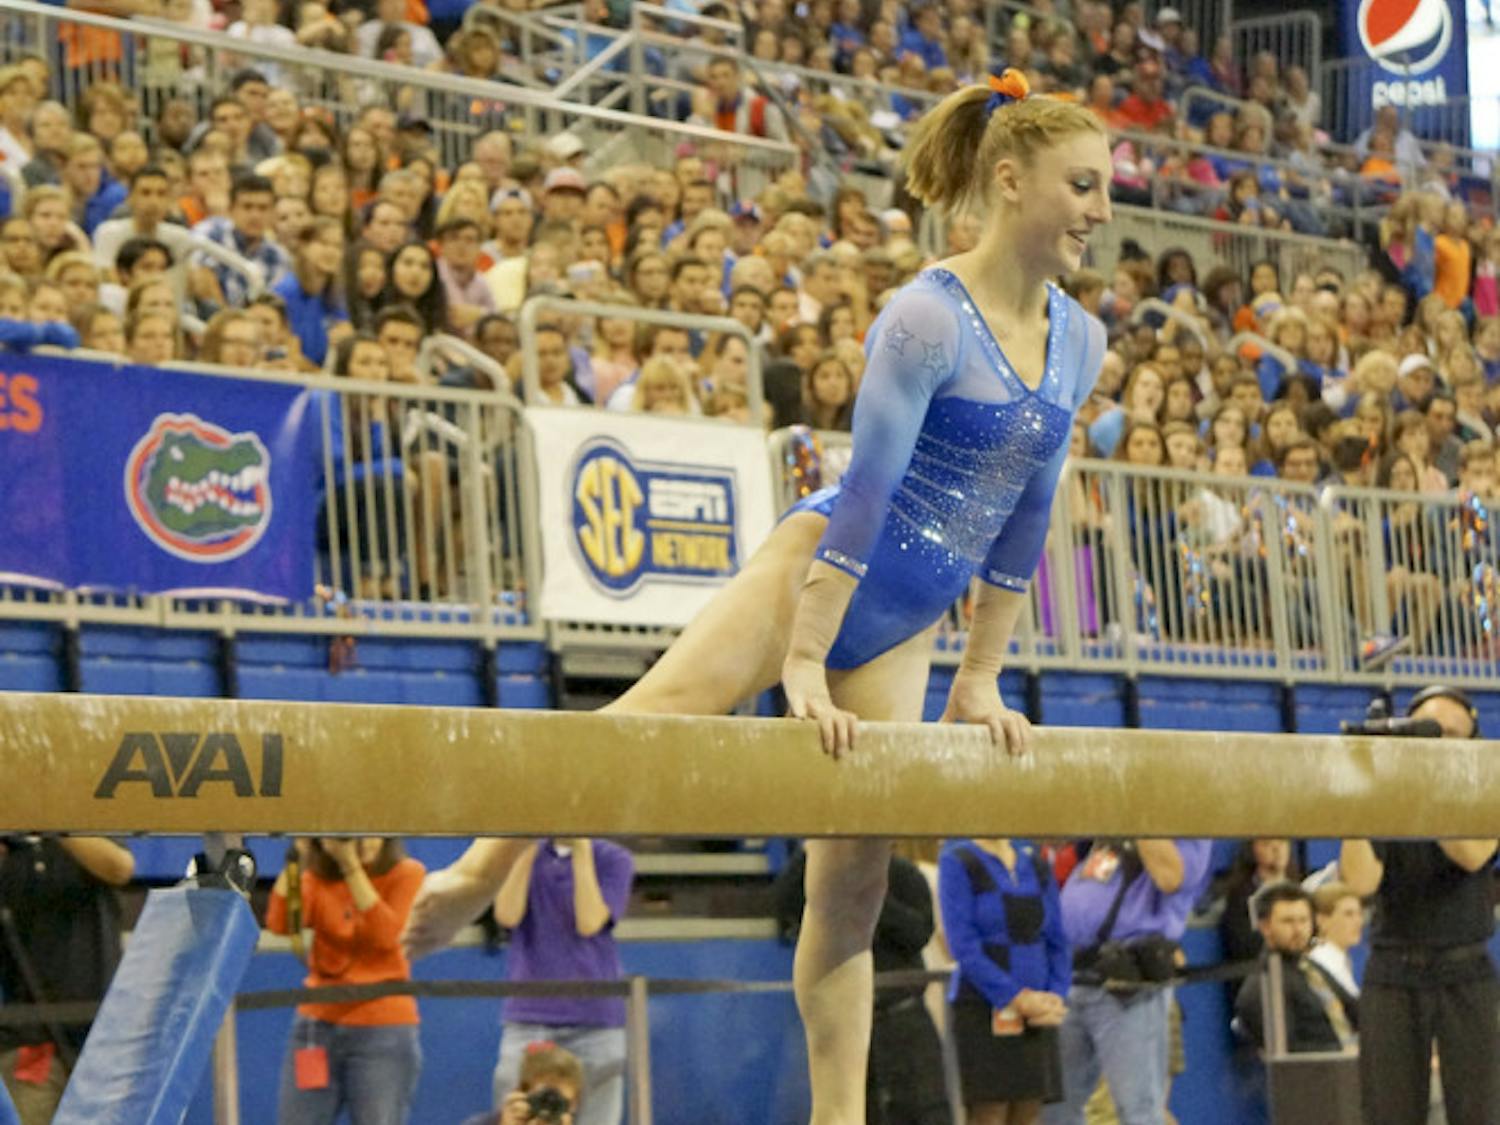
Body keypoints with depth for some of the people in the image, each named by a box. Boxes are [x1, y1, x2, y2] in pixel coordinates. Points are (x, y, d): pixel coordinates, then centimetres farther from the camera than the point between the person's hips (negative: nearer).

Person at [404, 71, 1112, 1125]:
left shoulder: (1079, 342, 7)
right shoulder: (927, 317, -14)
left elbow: (1025, 516, 13)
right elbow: (864, 489, -20)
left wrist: (982, 679, 14)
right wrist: (807, 662, -23)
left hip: (899, 631, 6)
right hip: (818, 564, -6)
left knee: (853, 886, 4)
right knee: (652, 713, -28)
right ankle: (479, 873, -25)